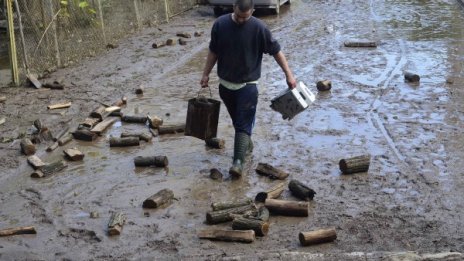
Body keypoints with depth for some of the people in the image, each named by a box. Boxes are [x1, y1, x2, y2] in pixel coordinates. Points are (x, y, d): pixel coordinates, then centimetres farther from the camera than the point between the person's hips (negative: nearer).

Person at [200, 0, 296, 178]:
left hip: (247, 85, -3)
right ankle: (246, 144, 41)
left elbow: (276, 51, -5)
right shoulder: (220, 24, -6)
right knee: (237, 122, 18)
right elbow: (213, 52, 6)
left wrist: (288, 74, -6)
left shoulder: (259, 28, -13)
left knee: (243, 125, -9)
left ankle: (238, 162, -14)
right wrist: (206, 74, 7)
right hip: (225, 84, 4)